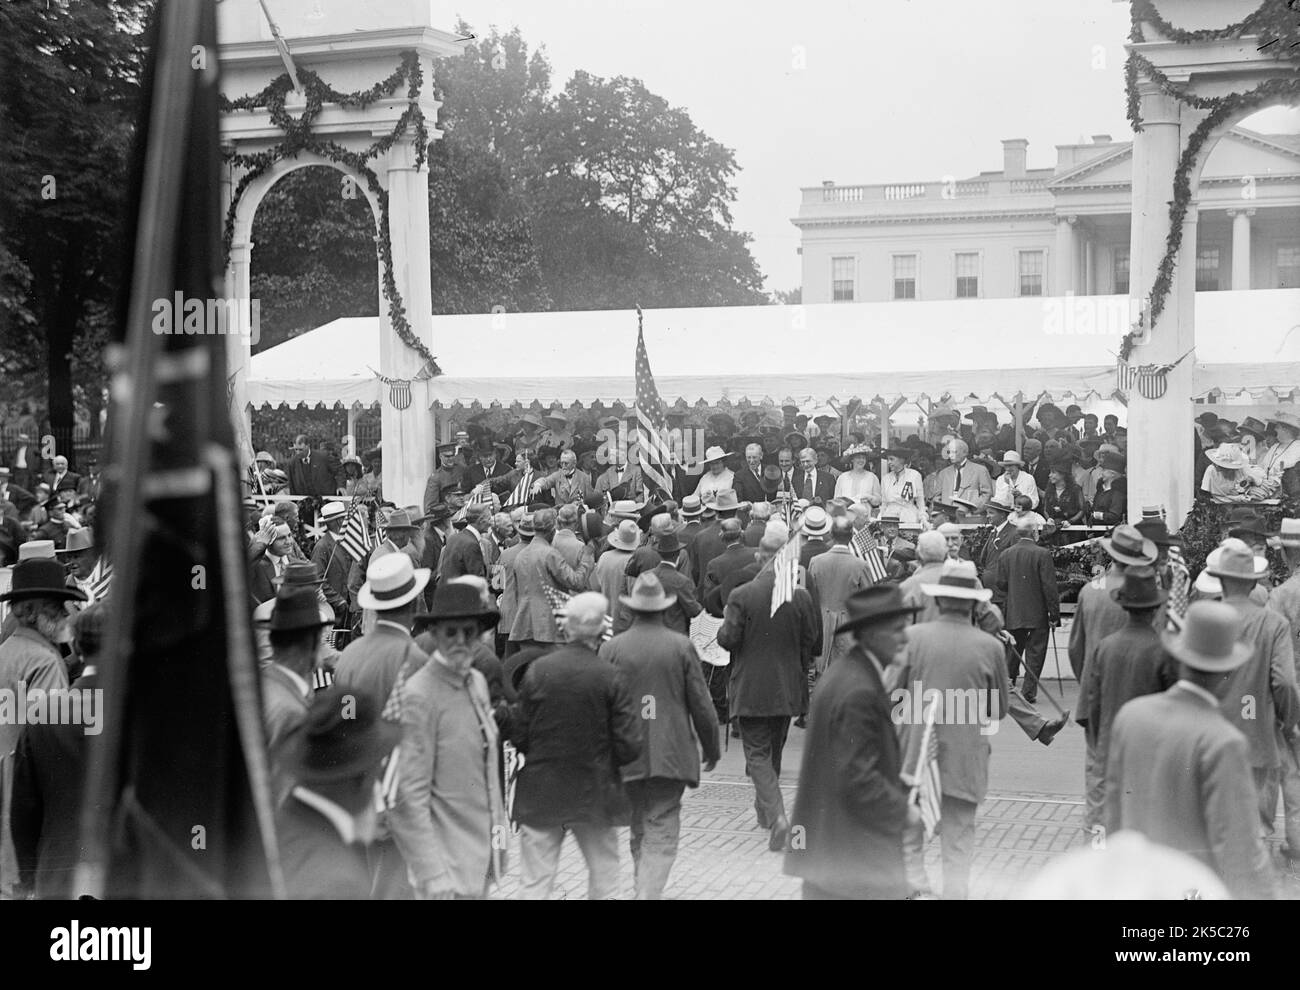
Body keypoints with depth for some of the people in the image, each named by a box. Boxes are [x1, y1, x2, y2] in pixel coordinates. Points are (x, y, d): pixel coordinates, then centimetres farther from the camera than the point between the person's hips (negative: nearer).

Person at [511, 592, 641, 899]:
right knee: (603, 875, 16)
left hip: (540, 792, 1)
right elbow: (629, 745, -10)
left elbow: (518, 736, -5)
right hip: (593, 793, -1)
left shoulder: (538, 670, -9)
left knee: (535, 882, 6)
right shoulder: (611, 677, -11)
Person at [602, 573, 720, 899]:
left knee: (639, 829, 17)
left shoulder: (611, 649, -3)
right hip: (670, 754, -2)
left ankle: (643, 887, 24)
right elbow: (701, 704, -1)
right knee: (662, 830, -1)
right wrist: (711, 747, 13)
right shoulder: (682, 646, -5)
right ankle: (649, 892, -14)